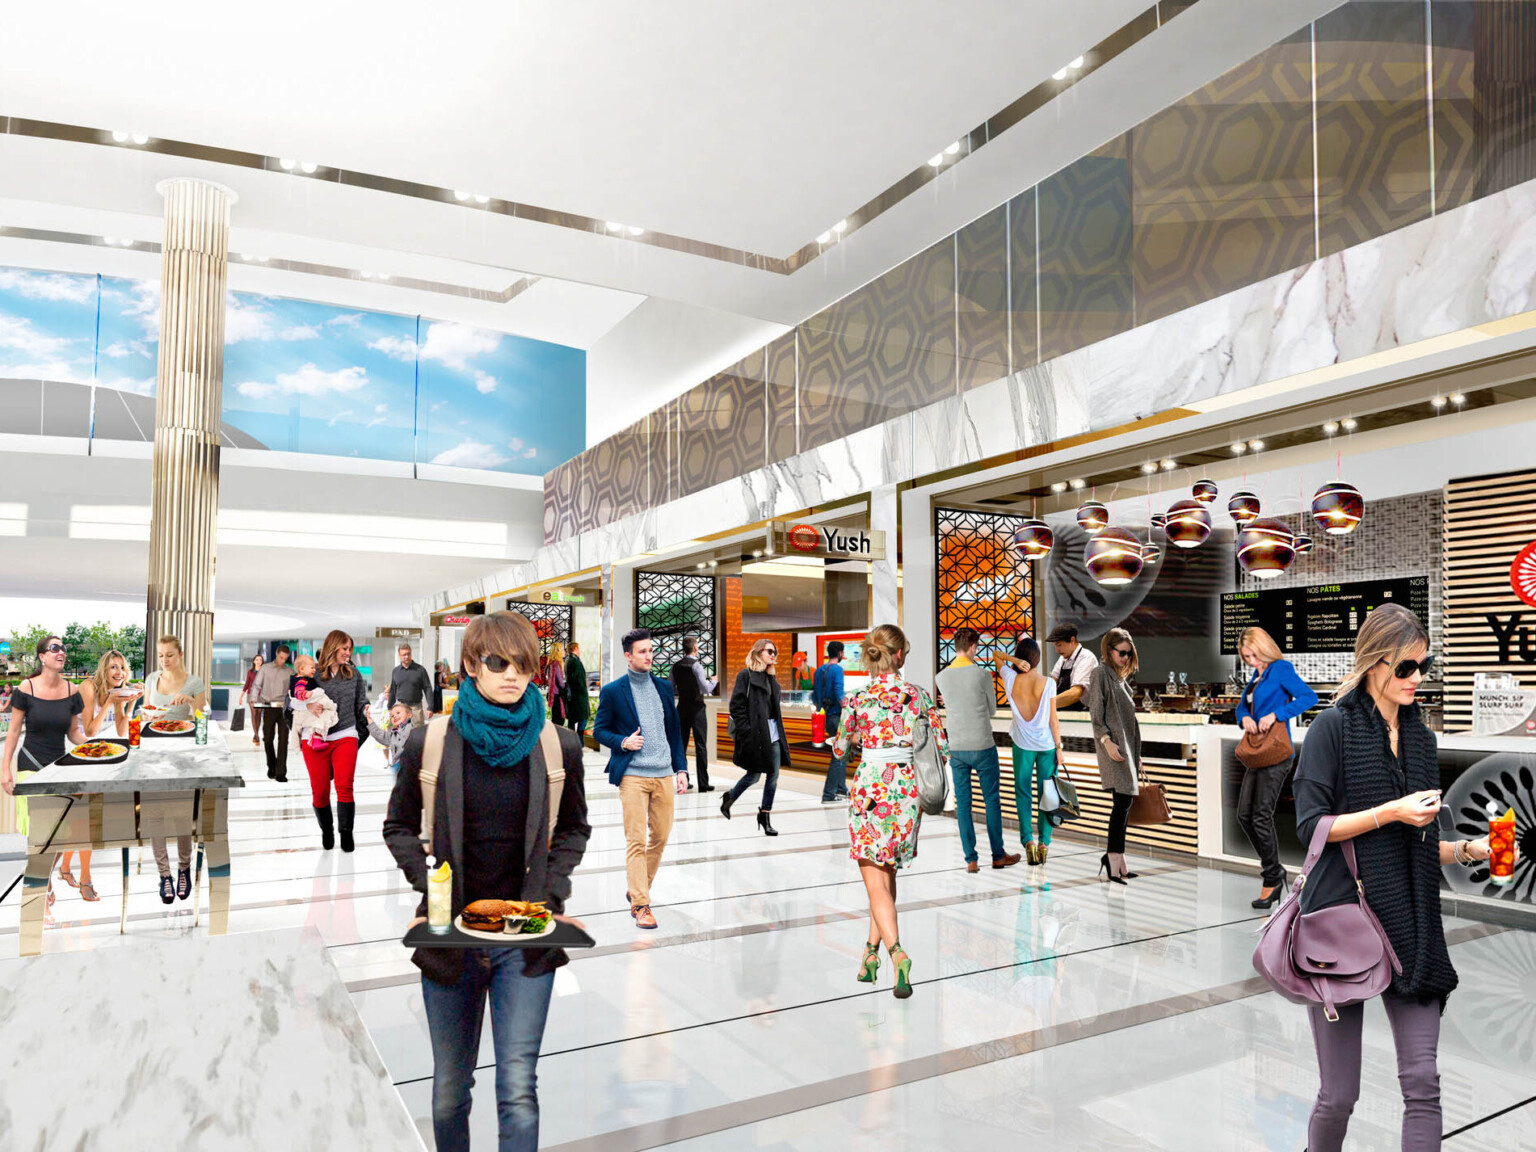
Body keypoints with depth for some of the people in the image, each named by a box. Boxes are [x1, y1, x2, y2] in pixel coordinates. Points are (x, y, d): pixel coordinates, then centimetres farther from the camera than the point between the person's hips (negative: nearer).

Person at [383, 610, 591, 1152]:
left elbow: (574, 829, 11)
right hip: (449, 935, 1)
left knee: (518, 1090, -4)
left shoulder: (559, 746, -3)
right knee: (449, 1089, 15)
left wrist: (552, 891, -3)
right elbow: (398, 827, 7)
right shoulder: (428, 742, -5)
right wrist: (430, 889, -6)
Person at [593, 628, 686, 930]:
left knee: (661, 837, 8)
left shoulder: (664, 687, 11)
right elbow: (599, 730, 4)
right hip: (632, 775, -5)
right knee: (636, 841, -6)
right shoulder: (612, 691, -1)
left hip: (664, 775, 5)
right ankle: (640, 904, 1)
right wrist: (623, 742, -15)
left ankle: (637, 890, 26)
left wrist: (681, 768, 11)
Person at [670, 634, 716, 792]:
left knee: (681, 744, 11)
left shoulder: (676, 666, 6)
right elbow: (706, 689, -15)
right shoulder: (696, 665, -12)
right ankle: (703, 783, -1)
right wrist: (714, 681, 3)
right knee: (700, 745, -2)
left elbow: (671, 690, 10)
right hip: (696, 708, -5)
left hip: (682, 708, 5)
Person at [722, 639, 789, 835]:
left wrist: (779, 729, 12)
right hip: (755, 735, -7)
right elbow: (736, 706, -12)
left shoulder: (771, 677, 16)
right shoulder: (746, 675, -7)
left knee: (773, 776, 4)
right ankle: (729, 798, 27)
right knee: (753, 776, 1)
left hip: (773, 734, 7)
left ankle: (765, 816, 16)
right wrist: (746, 731, -16)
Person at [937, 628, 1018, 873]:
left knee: (962, 802, 8)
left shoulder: (942, 677, -1)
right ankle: (998, 855, 20)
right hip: (983, 746, -3)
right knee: (992, 800, 11)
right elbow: (992, 709, 3)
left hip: (956, 748, 3)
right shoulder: (983, 675, -10)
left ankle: (971, 859, 9)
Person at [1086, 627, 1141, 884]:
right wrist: (1107, 741, -21)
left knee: (1124, 803, 6)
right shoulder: (1101, 673, -3)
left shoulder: (1122, 678, 21)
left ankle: (1117, 862, 10)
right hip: (1113, 746, -8)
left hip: (1128, 747, 8)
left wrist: (1136, 756, 21)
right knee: (1123, 799, -15)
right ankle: (1114, 856, -12)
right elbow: (1096, 713, -10)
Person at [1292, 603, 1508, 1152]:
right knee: (1339, 1095, 4)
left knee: (1422, 1082, -1)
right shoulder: (1332, 727, -6)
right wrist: (1392, 810, -16)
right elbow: (1310, 825, -11)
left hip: (1411, 926, 5)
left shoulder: (1421, 737, 13)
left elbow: (1419, 843, 19)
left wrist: (1470, 849, 2)